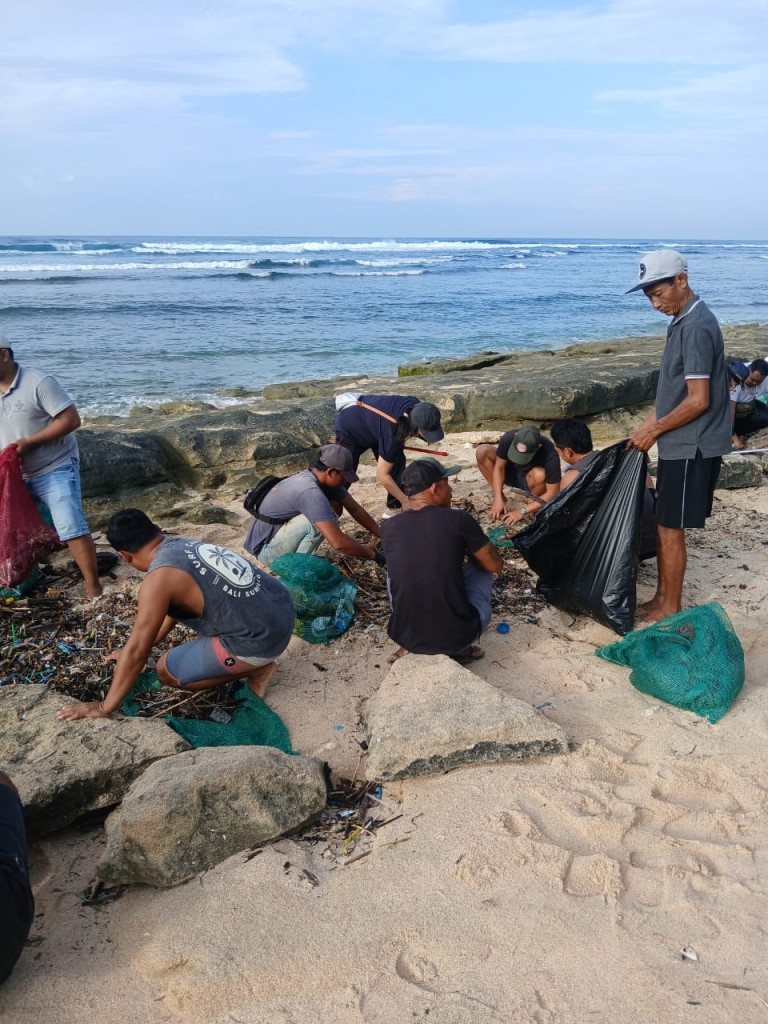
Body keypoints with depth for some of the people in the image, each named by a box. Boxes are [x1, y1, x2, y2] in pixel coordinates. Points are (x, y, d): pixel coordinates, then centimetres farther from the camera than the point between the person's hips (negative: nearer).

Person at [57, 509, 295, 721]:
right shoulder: (185, 546, 12)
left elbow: (136, 651, -11)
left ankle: (255, 668, 6)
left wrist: (104, 707, 0)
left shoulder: (158, 578, -15)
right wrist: (137, 649, 37)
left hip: (260, 640, -8)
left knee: (167, 670, 6)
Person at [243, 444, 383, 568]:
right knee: (322, 518, -27)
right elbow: (338, 542, -35)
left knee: (334, 506, 0)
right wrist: (371, 553, -22)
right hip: (266, 550, -9)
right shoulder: (310, 491, -31)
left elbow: (355, 509, 6)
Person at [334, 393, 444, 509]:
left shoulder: (416, 407, -26)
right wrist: (405, 501, -32)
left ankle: (394, 508, 3)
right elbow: (382, 474, -36)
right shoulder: (393, 432, -44)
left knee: (397, 462, -5)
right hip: (350, 430, -7)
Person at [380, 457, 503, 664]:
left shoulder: (387, 527, -3)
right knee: (480, 567, 22)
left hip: (406, 636, 2)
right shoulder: (459, 520, -12)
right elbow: (495, 565, 2)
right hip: (458, 635, -2)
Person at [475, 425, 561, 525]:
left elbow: (552, 493, -29)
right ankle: (500, 498, -9)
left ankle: (532, 501, -7)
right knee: (482, 451, -21)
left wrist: (522, 511, -31)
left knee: (539, 474, -39)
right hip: (513, 473, 3)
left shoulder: (550, 455, -35)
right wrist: (498, 499, -25)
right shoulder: (509, 437, -28)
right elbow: (499, 468, -16)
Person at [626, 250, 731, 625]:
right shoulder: (682, 322, 11)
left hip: (691, 448, -9)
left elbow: (699, 400, -22)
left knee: (670, 529, 0)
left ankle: (671, 608, 14)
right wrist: (648, 426, 14)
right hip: (678, 444, 9)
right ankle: (662, 597, 28)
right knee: (663, 525, 16)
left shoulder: (696, 328, -20)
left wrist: (655, 430, -12)